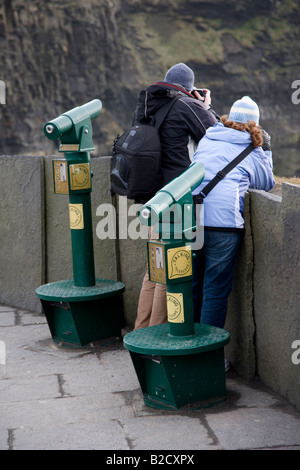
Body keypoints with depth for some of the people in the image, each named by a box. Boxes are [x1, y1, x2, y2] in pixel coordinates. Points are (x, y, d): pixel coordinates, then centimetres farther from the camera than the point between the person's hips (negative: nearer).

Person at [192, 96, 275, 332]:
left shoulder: (206, 140, 21)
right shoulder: (252, 152, 10)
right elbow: (267, 184, 25)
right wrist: (267, 151, 30)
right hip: (222, 222, -4)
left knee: (192, 287, 16)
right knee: (216, 291, 2)